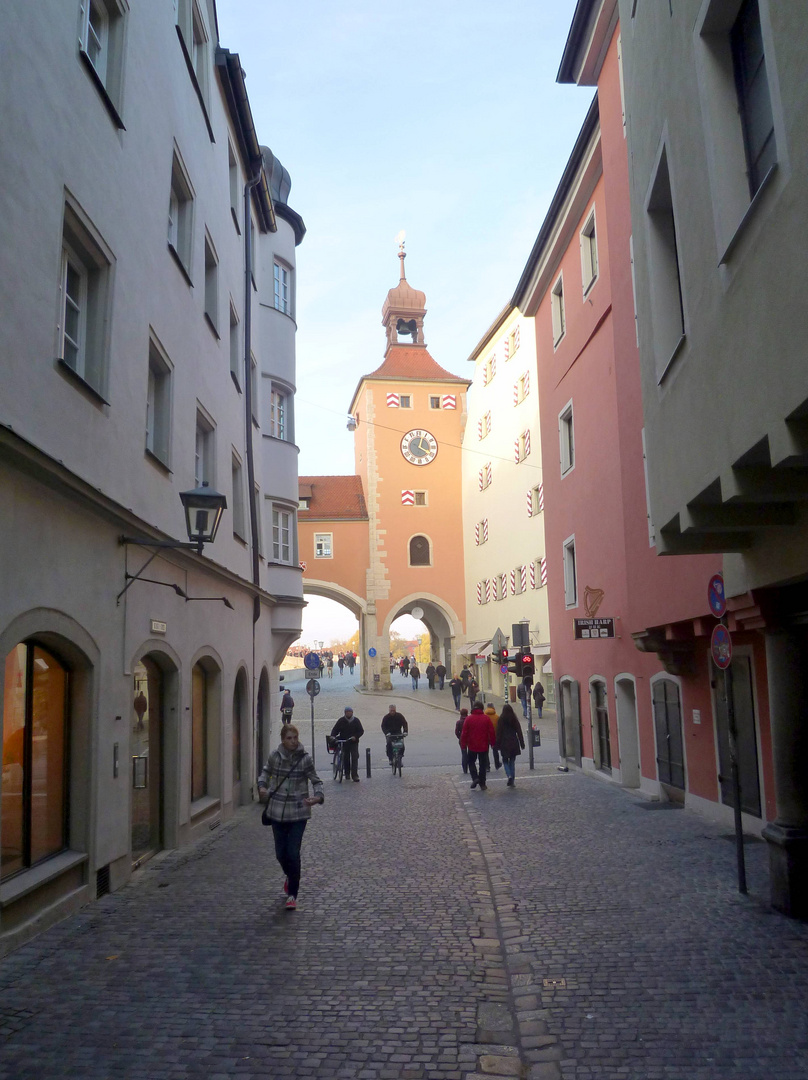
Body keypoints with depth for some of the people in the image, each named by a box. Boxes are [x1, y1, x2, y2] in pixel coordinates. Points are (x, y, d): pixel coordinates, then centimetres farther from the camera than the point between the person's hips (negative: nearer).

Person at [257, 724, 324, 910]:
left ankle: (292, 895, 8)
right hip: (277, 812, 3)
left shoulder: (305, 758, -9)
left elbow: (316, 781, -2)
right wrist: (262, 786, -5)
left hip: (298, 813, -3)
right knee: (281, 853, 11)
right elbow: (266, 771, 15)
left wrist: (318, 796, -21)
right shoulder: (274, 756, -3)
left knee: (293, 853, -7)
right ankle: (290, 877, 44)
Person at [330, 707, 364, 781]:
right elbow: (335, 730, 1)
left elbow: (361, 731, 1)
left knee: (354, 758, -10)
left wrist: (355, 737, -15)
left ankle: (355, 775, -11)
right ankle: (347, 773, 22)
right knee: (345, 758, 5)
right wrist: (333, 736, -18)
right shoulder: (341, 720, 2)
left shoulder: (356, 720, 3)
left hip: (354, 742, -1)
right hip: (344, 742, 1)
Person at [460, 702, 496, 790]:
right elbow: (491, 733, -3)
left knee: (471, 761, 16)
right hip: (483, 746, 1)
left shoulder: (468, 718, -6)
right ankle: (482, 784, 11)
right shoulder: (487, 718, -4)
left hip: (472, 746, -1)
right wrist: (492, 743, 8)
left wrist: (463, 745, 2)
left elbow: (464, 733, -6)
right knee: (483, 764, 10)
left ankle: (475, 778, -5)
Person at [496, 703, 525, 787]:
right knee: (512, 761, 11)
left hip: (504, 744, -3)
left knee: (505, 761, 8)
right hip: (514, 744, 3)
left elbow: (498, 733, -5)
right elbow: (519, 732, 5)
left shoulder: (501, 720, -6)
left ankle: (509, 775, -17)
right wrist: (522, 744, 10)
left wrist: (497, 745, 0)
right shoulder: (515, 720, 3)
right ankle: (512, 781, 8)